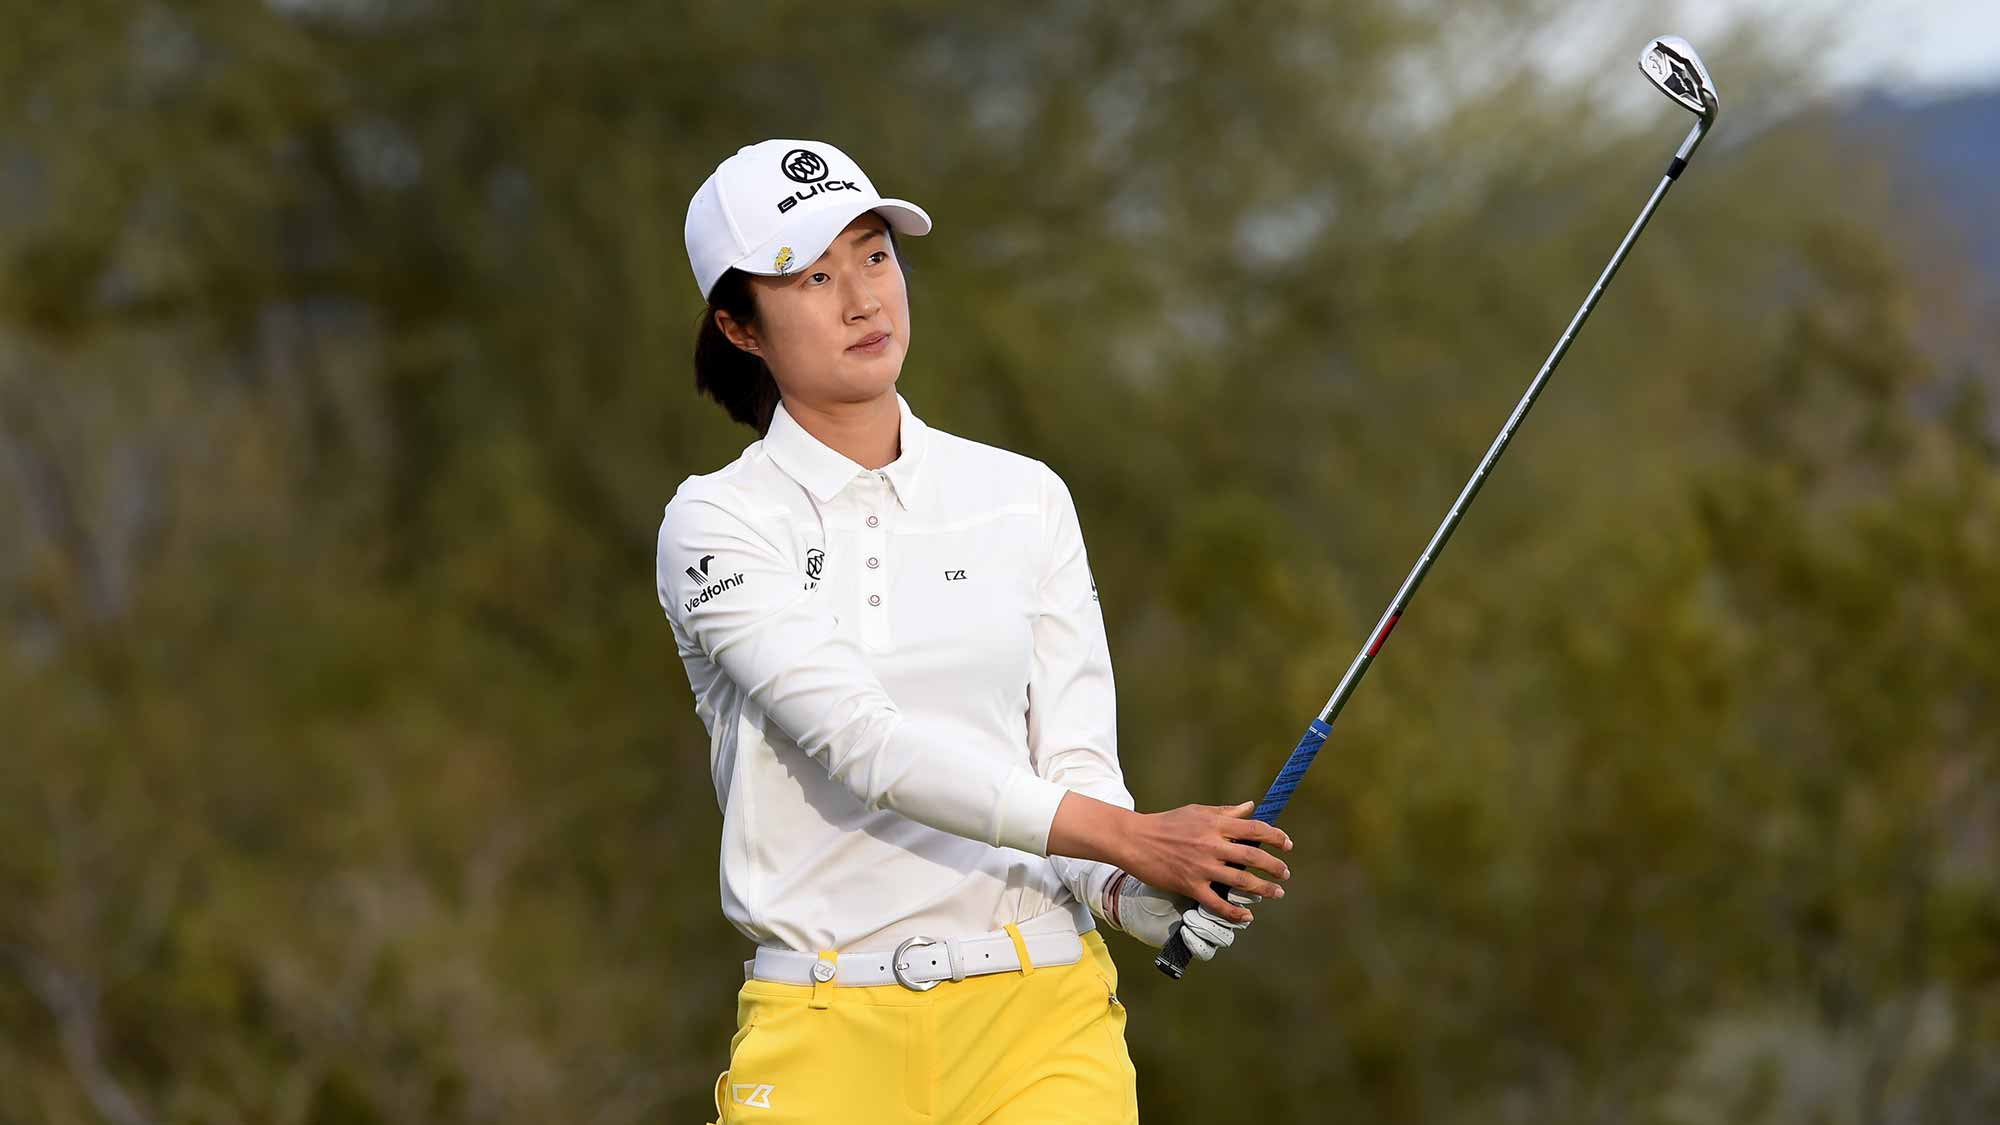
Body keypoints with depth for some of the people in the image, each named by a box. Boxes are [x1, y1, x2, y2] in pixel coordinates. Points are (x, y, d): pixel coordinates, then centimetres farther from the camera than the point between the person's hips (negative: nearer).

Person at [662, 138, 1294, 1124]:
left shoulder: (1025, 499, 11)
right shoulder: (718, 524, -1)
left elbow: (1077, 759, 6)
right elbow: (864, 745, -14)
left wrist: (1130, 895, -17)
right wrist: (1130, 839, -22)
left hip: (1041, 1014, 2)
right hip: (824, 1033, -2)